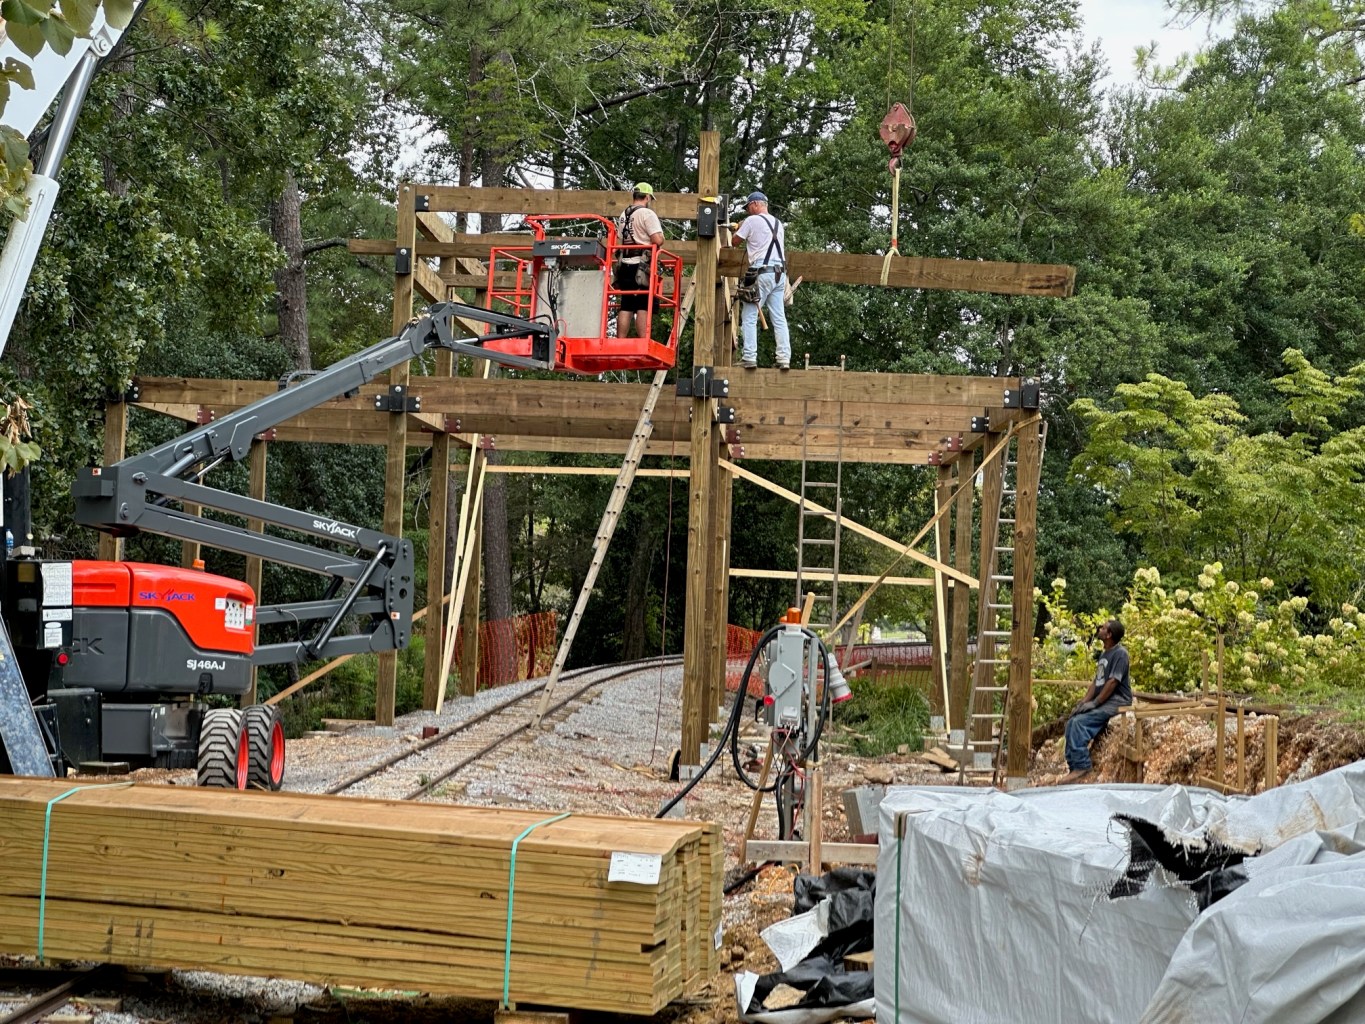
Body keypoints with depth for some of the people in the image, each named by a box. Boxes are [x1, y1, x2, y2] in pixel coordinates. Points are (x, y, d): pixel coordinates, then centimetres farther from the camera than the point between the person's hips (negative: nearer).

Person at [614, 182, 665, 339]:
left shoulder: (623, 216, 16)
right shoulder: (647, 214, -8)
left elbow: (619, 240, 14)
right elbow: (658, 240, -16)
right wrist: (661, 237, 5)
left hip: (625, 265, 7)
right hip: (642, 266, -7)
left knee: (626, 306, 7)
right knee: (644, 307, -7)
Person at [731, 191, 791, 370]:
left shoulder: (752, 221, -3)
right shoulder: (778, 224, 17)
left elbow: (735, 242, 4)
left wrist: (739, 228, 24)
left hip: (761, 273, -6)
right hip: (780, 273, 6)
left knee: (749, 317, -3)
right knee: (779, 318, 5)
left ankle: (749, 357, -11)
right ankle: (784, 358, 0)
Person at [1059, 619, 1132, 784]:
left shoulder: (1120, 653, -10)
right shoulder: (1104, 654, 19)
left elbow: (1112, 683, -17)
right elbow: (1096, 682, 16)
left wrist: (1094, 703, -19)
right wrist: (1084, 702, 2)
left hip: (1117, 701, -9)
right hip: (1103, 701, 9)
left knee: (1080, 721, -25)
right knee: (1071, 723, -8)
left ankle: (1081, 766, -24)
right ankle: (1073, 766, -10)